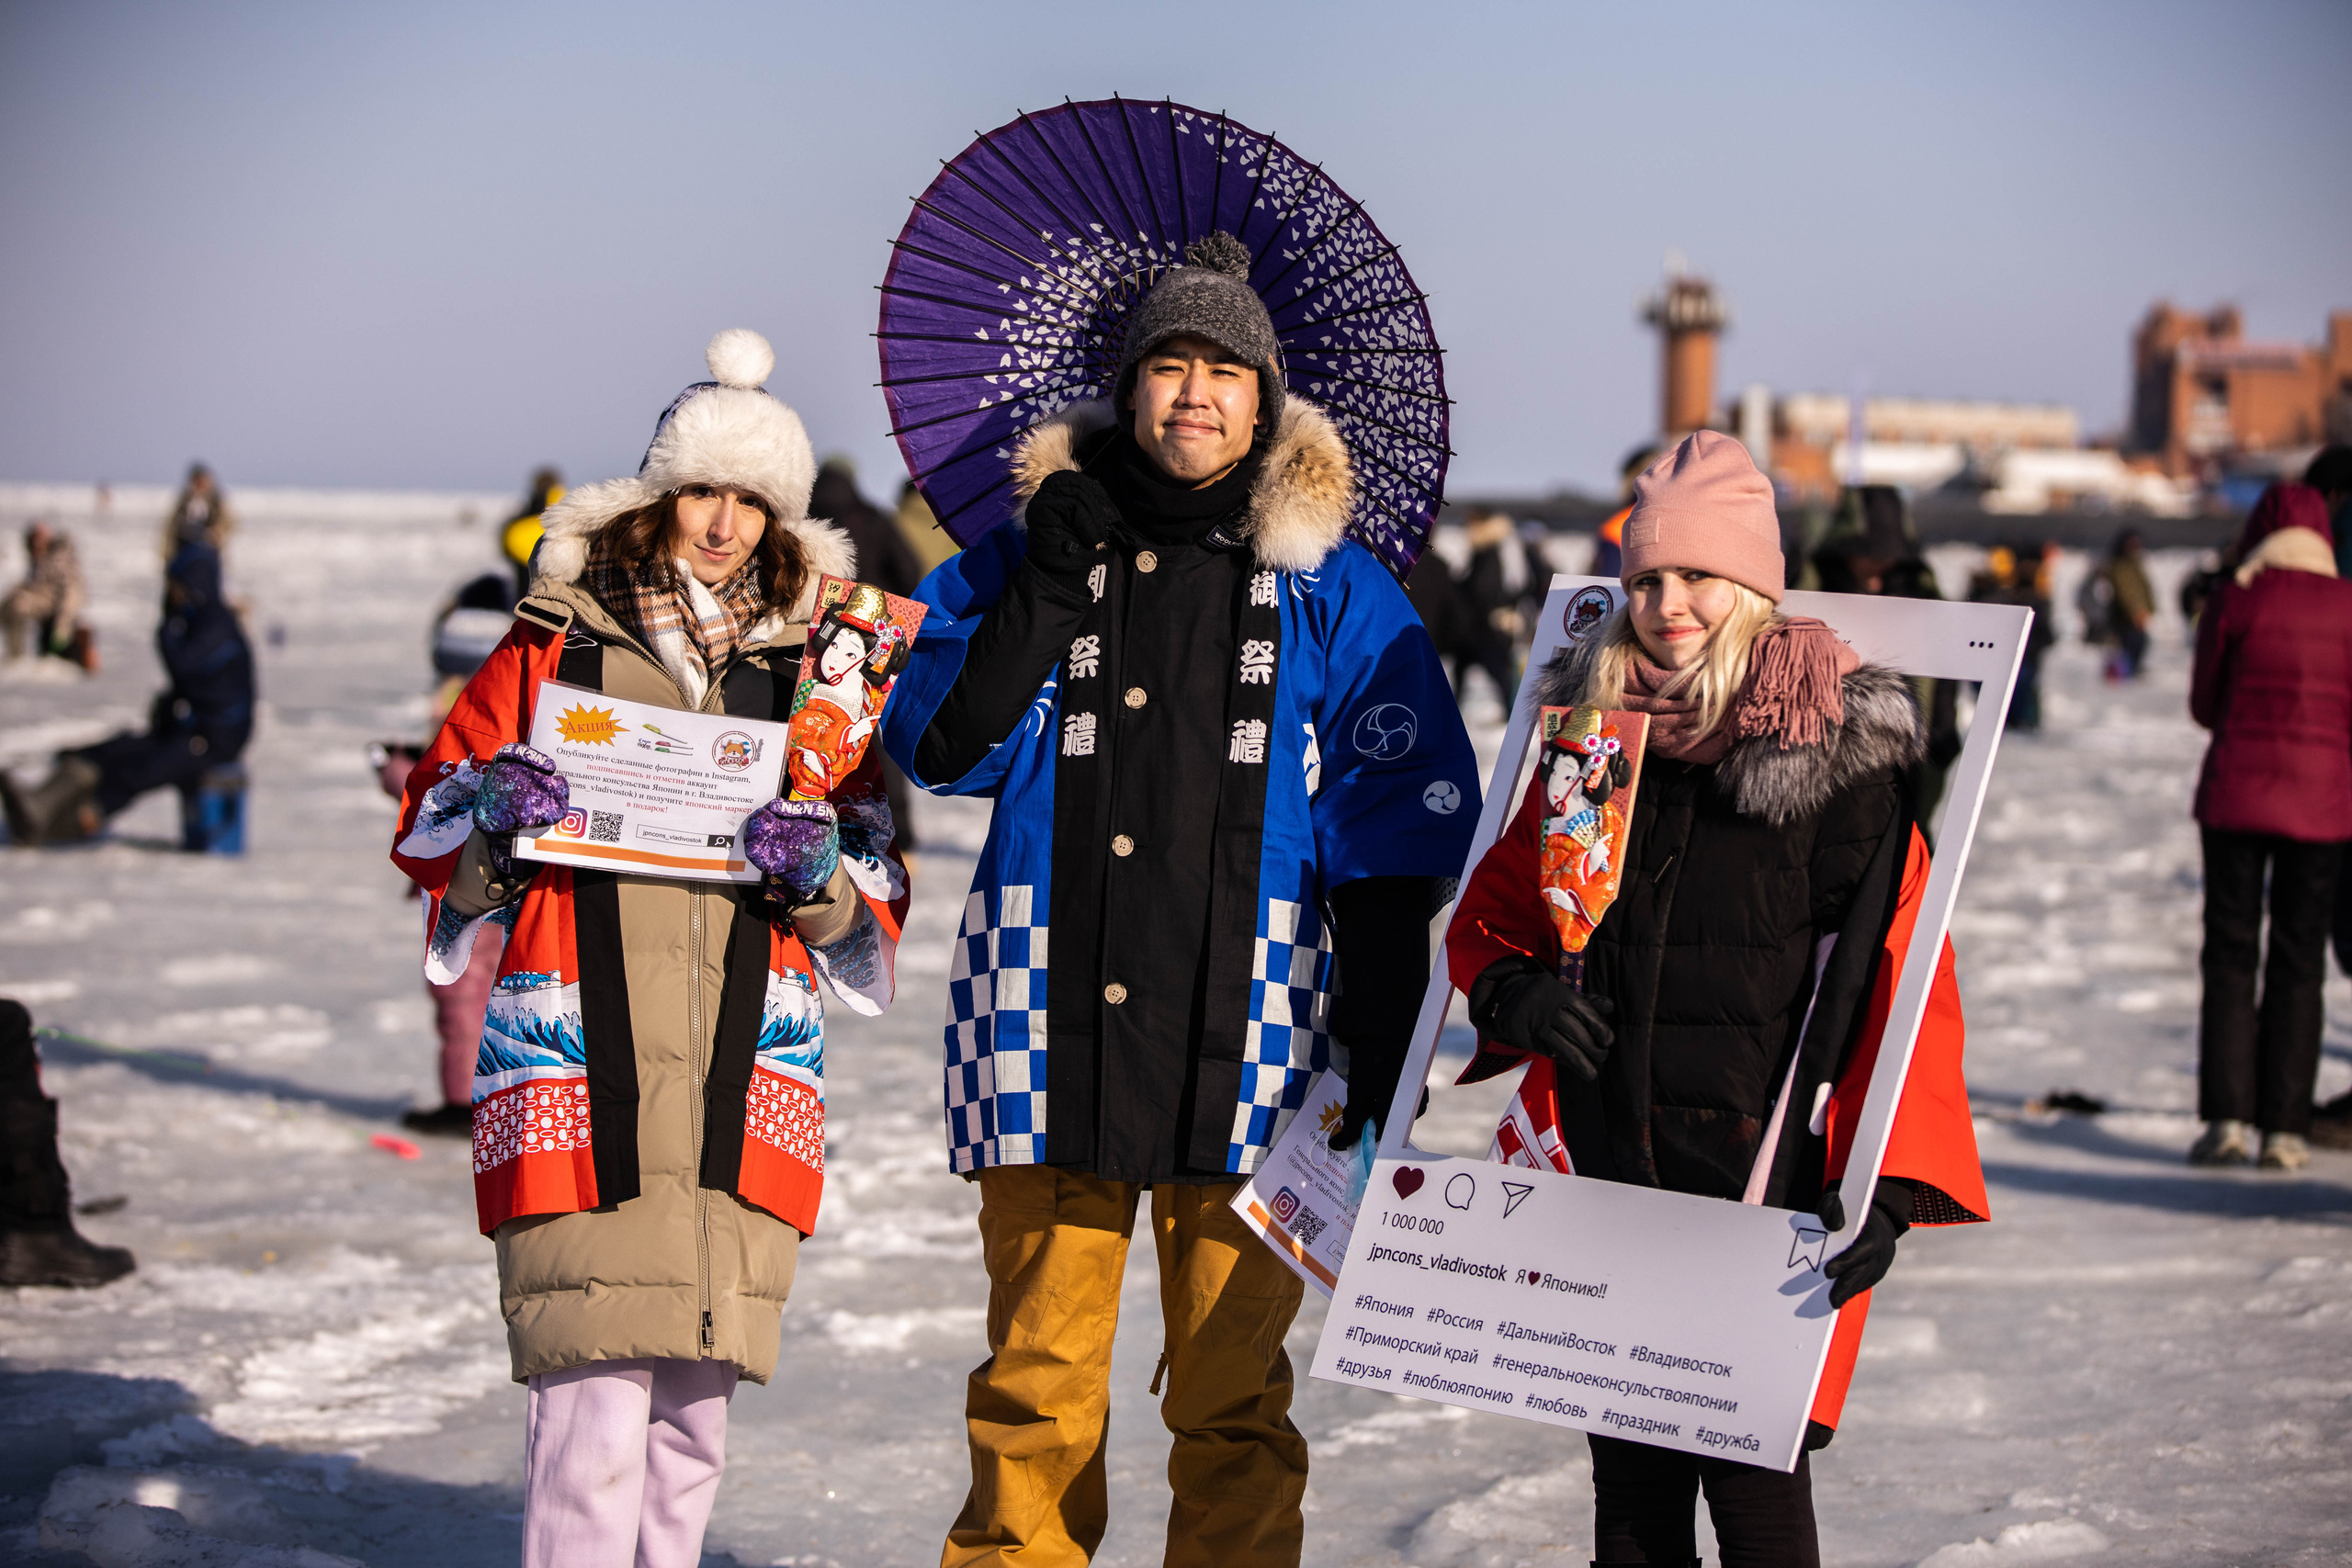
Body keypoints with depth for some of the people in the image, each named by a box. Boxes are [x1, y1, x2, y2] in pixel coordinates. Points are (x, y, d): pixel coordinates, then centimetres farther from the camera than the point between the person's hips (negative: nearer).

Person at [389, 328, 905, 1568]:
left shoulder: (811, 671, 14)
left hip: (743, 1084, 3)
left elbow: (877, 902, 15)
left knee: (695, 1407, 8)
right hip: (577, 1080, -3)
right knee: (594, 1412, -12)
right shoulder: (551, 648, 7)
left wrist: (822, 877, -6)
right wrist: (493, 815, -10)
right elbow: (427, 834, 11)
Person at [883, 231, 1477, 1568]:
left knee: (1233, 1387, 3)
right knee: (1037, 1376, 4)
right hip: (1053, 1030, 1)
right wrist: (1049, 586, -8)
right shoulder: (1031, 554, 10)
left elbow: (1399, 831, 5)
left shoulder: (1333, 590, 6)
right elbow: (944, 746, 1)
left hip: (1240, 1040, -1)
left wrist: (1385, 1039, -2)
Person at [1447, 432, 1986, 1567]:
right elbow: (1489, 917, 20)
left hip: (1765, 1177, -4)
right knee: (1629, 1475, 12)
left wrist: (1883, 1188, -17)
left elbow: (1904, 985, -8)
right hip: (1606, 1176, 5)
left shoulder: (1837, 753, -5)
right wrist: (1515, 994, -3)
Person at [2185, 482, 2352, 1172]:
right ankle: (2284, 1129, 3)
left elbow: (2204, 704, 5)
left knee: (2229, 955, 6)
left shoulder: (2235, 598, -3)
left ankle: (2226, 1117, -2)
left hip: (2237, 789, -1)